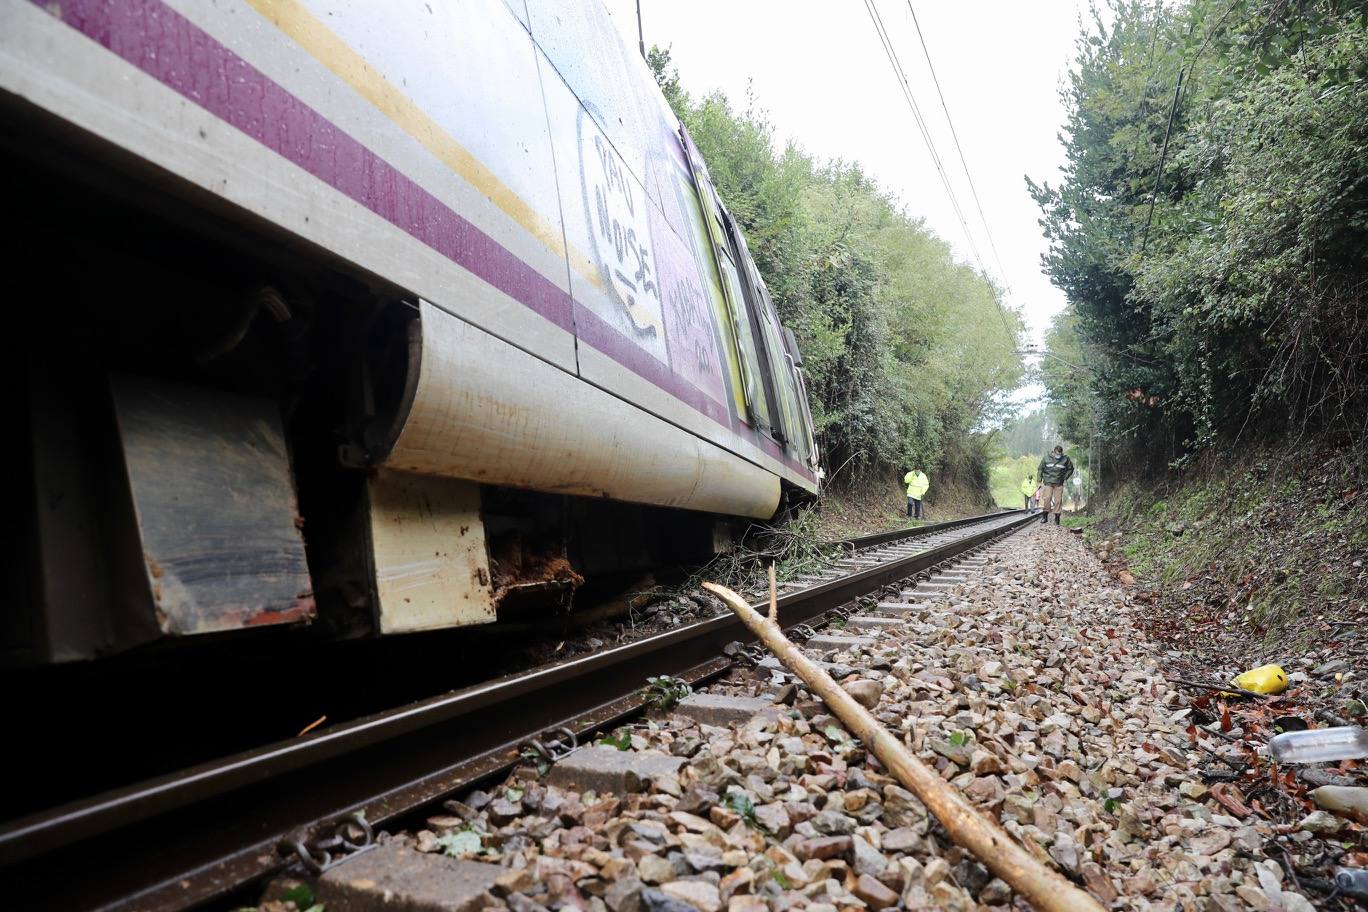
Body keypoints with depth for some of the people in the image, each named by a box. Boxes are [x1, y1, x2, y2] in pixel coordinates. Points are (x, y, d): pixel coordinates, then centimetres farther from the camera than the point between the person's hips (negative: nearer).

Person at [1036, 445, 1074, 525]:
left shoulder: (1065, 459, 0)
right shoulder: (1047, 458, -1)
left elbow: (1070, 469, 16)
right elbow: (1040, 469, 9)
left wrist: (1065, 477, 6)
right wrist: (1040, 479, 4)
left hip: (1059, 483, 1)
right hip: (1048, 482, -1)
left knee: (1058, 500, -1)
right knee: (1047, 498, -12)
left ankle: (1057, 519, 6)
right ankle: (1045, 516, -3)